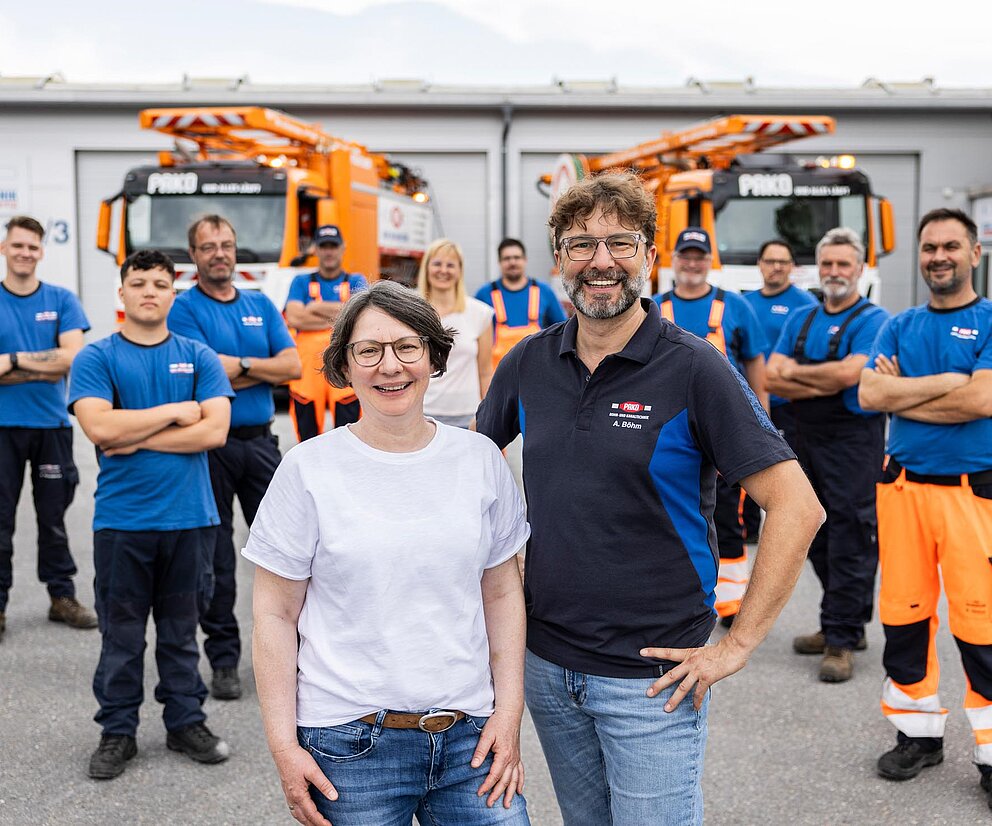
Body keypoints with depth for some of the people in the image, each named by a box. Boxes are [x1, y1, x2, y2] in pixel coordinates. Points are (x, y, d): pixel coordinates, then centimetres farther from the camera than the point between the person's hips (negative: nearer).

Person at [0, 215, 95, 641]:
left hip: (51, 425, 1)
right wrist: (45, 369, -15)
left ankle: (62, 597, 22)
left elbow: (72, 357, -11)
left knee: (53, 518, 12)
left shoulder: (62, 300, 1)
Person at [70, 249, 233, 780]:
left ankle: (186, 721, 25)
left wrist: (136, 439, -11)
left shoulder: (199, 357, 5)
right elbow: (99, 426, -16)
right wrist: (174, 411, -10)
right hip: (121, 520, -1)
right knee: (121, 633, 8)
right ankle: (117, 731, 21)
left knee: (181, 629, 13)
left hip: (189, 517, 1)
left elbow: (214, 430, -9)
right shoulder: (95, 359, 1)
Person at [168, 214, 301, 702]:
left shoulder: (262, 306, 12)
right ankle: (224, 660, 14)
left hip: (259, 441, 4)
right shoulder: (183, 309, -2)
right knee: (214, 557, 4)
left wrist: (238, 365, -10)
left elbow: (291, 366, 1)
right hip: (210, 445, -4)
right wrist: (262, 368, -7)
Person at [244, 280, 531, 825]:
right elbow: (276, 616, -3)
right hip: (351, 741, -2)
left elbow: (502, 592, 9)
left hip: (471, 735, 3)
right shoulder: (308, 469, -5)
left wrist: (508, 711, 3)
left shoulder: (480, 459, 3)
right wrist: (284, 746, -6)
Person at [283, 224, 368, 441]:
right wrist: (339, 317, -4)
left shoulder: (356, 282, 15)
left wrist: (318, 307, -2)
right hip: (307, 366, 1)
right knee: (308, 434, 7)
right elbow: (293, 318, -4)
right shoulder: (301, 282, 15)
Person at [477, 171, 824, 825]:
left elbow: (797, 507, -16)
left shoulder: (692, 368, -13)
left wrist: (738, 645, -16)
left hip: (653, 675, -4)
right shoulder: (529, 364, 1)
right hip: (546, 662, 5)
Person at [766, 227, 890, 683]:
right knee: (819, 541, 13)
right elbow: (773, 380, 3)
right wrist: (825, 384, -11)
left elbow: (849, 373, -21)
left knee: (850, 542, -5)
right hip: (807, 439, 7)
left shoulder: (873, 320, -5)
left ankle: (842, 640, 2)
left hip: (853, 443, -7)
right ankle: (846, 623, 26)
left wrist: (794, 371, -6)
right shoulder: (800, 320, 13)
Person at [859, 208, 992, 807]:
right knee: (904, 615, 9)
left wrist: (902, 393, -6)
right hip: (904, 487, 4)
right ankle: (919, 733, 24)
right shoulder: (900, 327, 12)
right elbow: (870, 394, -2)